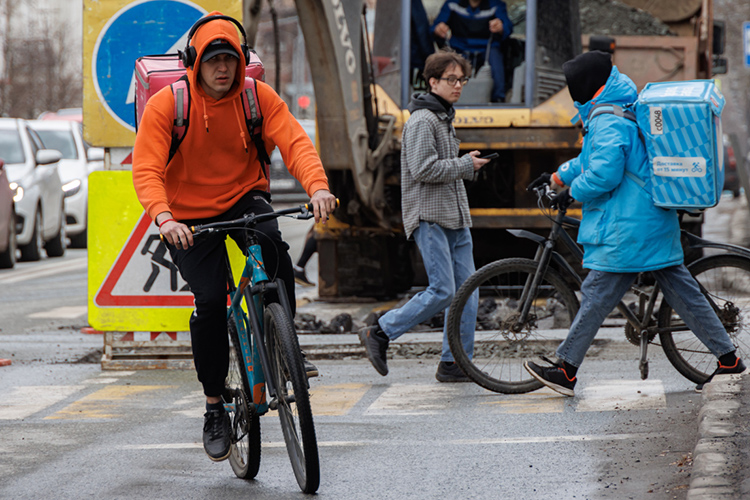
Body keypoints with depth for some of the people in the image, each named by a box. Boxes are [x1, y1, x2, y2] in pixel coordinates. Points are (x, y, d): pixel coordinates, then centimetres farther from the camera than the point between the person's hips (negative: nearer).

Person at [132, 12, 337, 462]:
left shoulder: (259, 97, -9)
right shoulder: (166, 105, -15)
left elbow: (294, 142, -19)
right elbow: (146, 170, -22)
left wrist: (318, 186, -39)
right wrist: (163, 218, -41)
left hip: (244, 198, 1)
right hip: (190, 215, -1)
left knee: (273, 244, -31)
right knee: (210, 300, -13)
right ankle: (214, 408, 4)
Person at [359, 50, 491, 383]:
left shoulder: (445, 119, 21)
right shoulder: (422, 121, -11)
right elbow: (424, 169, -21)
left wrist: (467, 166, 11)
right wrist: (465, 165, -11)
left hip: (455, 218, 10)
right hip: (429, 218, -10)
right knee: (442, 291, -14)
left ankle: (455, 364, 6)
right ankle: (379, 334, -2)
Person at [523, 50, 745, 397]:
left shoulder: (609, 122, -16)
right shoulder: (626, 113, 18)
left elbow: (604, 174, -25)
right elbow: (593, 158, 31)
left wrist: (571, 193, -9)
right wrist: (557, 178, 33)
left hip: (627, 230, -10)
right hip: (656, 222, 10)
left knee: (596, 296, -3)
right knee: (682, 292, 10)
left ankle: (565, 371, 2)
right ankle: (728, 359, 10)